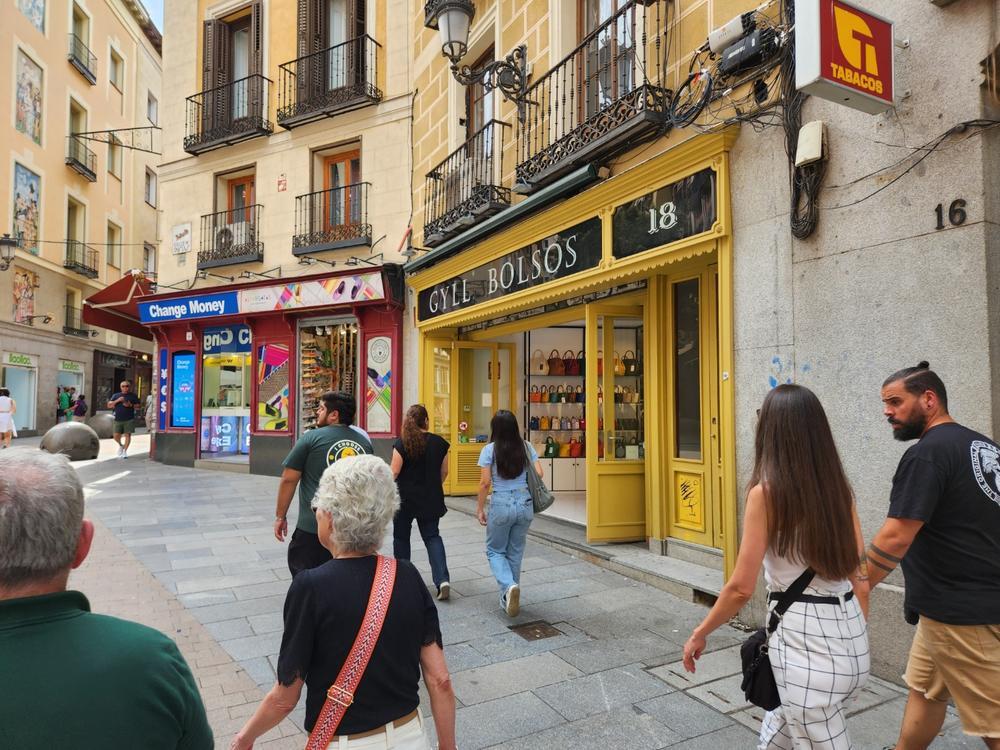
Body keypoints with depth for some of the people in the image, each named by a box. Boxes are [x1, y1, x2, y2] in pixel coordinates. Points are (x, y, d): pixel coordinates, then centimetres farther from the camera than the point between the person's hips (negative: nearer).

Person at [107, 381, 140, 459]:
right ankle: (121, 445, 30)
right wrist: (117, 401, -10)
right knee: (116, 436, 0)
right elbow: (109, 405, 5)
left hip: (129, 420, -2)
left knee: (127, 435, -5)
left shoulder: (133, 396, 6)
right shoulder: (115, 395, 11)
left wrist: (131, 405, -12)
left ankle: (125, 451, 6)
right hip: (118, 419, 2)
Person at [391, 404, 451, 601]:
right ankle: (442, 579, -6)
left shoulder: (402, 443, -11)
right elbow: (444, 471, 4)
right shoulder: (439, 442, -2)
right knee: (432, 536, 10)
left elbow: (394, 471, -12)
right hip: (430, 500, 2)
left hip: (405, 498, -2)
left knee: (401, 536, 15)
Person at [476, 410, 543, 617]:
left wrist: (479, 508, 1)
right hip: (525, 504, 4)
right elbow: (539, 474, -1)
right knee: (516, 553, 17)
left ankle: (509, 586, -11)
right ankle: (508, 599, 24)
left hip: (501, 505, -3)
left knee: (495, 551, 14)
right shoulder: (527, 447, 2)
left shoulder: (490, 450, -7)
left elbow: (485, 482, -8)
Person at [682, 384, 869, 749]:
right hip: (846, 631, 7)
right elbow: (860, 575, 7)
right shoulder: (838, 488, 2)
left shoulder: (766, 491, -16)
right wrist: (854, 636, 22)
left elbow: (741, 587, -15)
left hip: (802, 635, -7)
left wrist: (700, 633, -1)